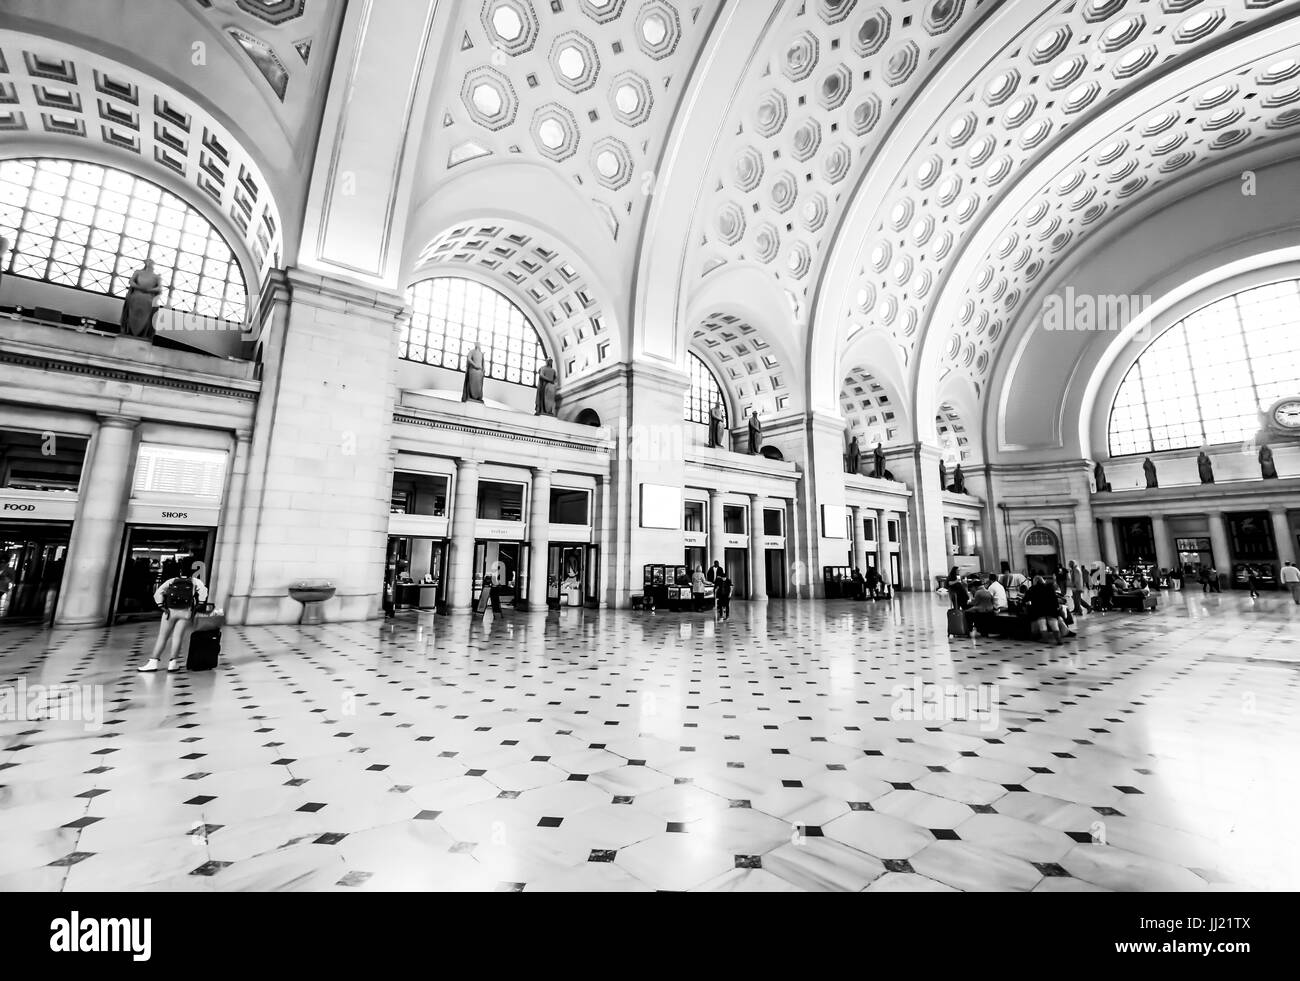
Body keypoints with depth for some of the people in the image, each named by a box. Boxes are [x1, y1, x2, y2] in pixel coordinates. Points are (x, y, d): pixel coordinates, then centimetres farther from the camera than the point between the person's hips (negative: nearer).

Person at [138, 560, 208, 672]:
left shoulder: (171, 581, 13)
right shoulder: (195, 581, 9)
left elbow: (158, 593, 2)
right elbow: (203, 590, -7)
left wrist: (161, 606, 3)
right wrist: (199, 605, -4)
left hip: (170, 611, 1)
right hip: (186, 612, -1)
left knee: (162, 637, 8)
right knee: (177, 636, -1)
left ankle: (153, 662, 9)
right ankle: (173, 662, -3)